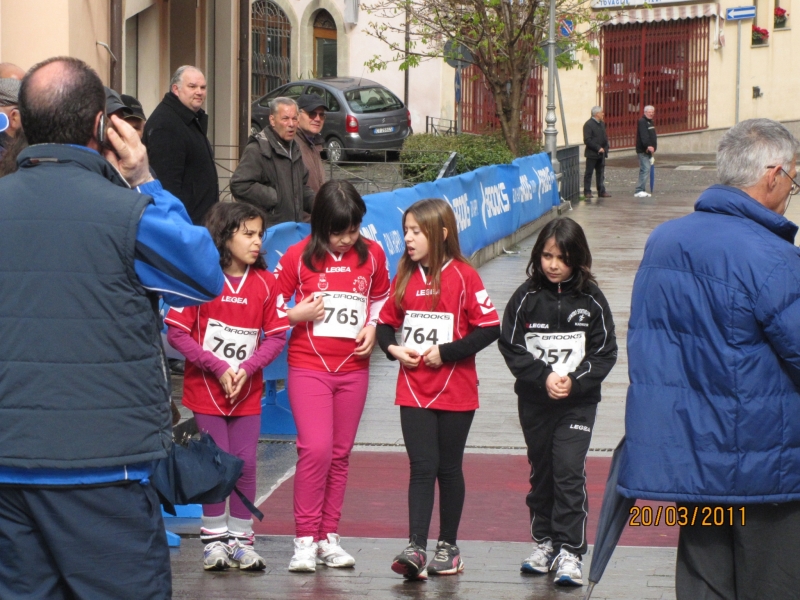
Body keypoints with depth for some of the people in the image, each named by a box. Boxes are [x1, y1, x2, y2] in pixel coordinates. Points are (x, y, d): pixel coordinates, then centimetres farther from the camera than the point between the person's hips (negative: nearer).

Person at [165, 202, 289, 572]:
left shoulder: (264, 283, 1)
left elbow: (276, 336, 1)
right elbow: (177, 333, -10)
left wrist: (246, 368, -13)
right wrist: (218, 367, -15)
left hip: (247, 391, 3)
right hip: (206, 388, -3)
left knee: (246, 463, 3)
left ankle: (241, 538, 14)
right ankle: (214, 538, 14)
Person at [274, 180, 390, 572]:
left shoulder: (372, 255, 3)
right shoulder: (298, 257, -7)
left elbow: (381, 299, 18)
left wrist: (372, 328, 0)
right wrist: (298, 315, -18)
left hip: (353, 368, 4)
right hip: (308, 366, -4)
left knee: (340, 453, 8)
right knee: (316, 449, -15)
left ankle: (329, 537, 17)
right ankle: (305, 540, -7)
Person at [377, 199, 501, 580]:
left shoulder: (463, 276, -9)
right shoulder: (405, 276, 7)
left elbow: (490, 327, -12)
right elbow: (387, 322, 15)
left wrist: (445, 352, -15)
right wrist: (393, 348, -5)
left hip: (455, 391, -3)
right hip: (413, 389, 3)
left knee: (448, 468, 8)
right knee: (422, 467, -4)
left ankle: (448, 546, 19)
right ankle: (416, 548, -10)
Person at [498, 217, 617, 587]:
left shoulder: (590, 300, -4)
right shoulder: (527, 297, -3)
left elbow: (605, 352, -2)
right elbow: (510, 346, -4)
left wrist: (574, 380, -15)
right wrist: (543, 377, -15)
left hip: (578, 401, -2)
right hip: (534, 400, 2)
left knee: (569, 471, -10)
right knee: (541, 470, 13)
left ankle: (570, 551, -8)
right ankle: (543, 541, 26)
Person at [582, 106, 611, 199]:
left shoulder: (602, 124, 13)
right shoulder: (588, 125, -13)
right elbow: (587, 140, -18)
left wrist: (605, 148, 2)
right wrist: (598, 148, -20)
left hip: (601, 153, 7)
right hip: (592, 153, -7)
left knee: (601, 173, 10)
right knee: (589, 173, 1)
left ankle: (601, 191, 14)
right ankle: (587, 191, 5)